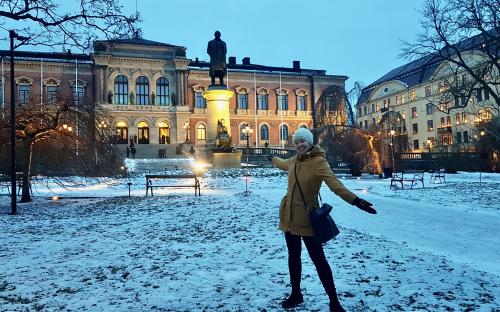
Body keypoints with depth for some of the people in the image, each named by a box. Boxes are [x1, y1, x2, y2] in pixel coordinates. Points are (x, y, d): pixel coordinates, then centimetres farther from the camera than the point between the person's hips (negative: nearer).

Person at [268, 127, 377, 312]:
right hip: (288, 216, 7)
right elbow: (283, 164, 32)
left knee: (318, 259, -1)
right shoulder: (294, 160, 7)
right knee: (293, 257, 17)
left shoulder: (318, 161, -15)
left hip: (306, 218, -7)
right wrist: (272, 158, 52)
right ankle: (296, 294, 35)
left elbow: (334, 183, -30)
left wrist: (354, 200, -46)